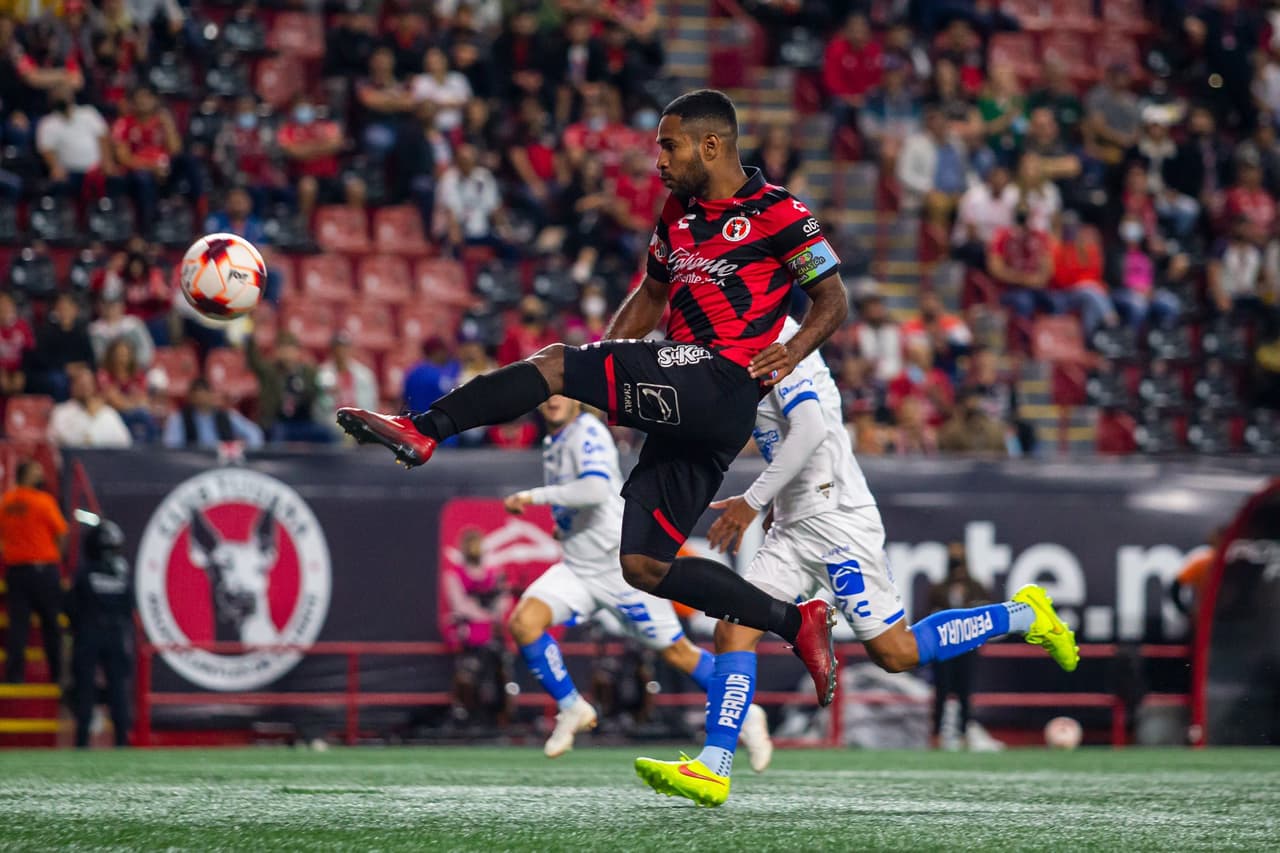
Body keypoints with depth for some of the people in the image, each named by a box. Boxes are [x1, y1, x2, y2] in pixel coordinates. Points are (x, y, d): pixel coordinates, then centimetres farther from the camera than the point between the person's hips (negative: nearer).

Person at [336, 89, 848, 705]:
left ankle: (422, 430, -19)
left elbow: (833, 299, 2)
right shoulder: (680, 210, 22)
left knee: (555, 363, -18)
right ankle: (796, 623, 9)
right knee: (644, 565, 5)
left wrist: (790, 353, -15)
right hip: (686, 404, 9)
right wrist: (603, 357, 16)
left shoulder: (778, 213, -2)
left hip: (723, 384, -9)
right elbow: (652, 294, 31)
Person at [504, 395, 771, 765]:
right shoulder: (553, 442, 10)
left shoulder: (588, 433, -17)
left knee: (675, 651, 1)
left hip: (622, 566, -7)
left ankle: (745, 716, 21)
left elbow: (595, 489, -34)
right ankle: (572, 709, 0)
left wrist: (535, 496, -30)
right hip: (576, 568, 8)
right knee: (523, 622, -15)